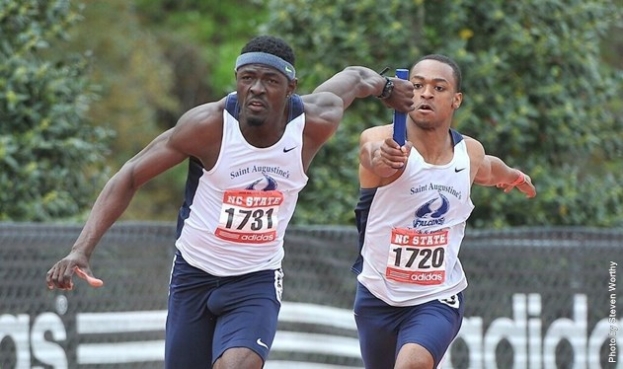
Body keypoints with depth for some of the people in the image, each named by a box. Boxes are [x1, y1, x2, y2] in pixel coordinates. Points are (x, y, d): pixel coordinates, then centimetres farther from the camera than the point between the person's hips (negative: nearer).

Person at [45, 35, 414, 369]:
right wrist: (82, 249, -23)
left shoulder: (314, 124, -16)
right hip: (194, 273, 1)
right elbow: (131, 176, -14)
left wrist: (385, 86, 28)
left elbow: (353, 78, 6)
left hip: (257, 281, -1)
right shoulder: (209, 125, -21)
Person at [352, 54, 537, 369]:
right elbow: (373, 154, -44)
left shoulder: (470, 152, -4)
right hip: (378, 296, 0)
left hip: (438, 299, 0)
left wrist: (512, 176, 44)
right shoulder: (382, 140, -18)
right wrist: (382, 159, -68)